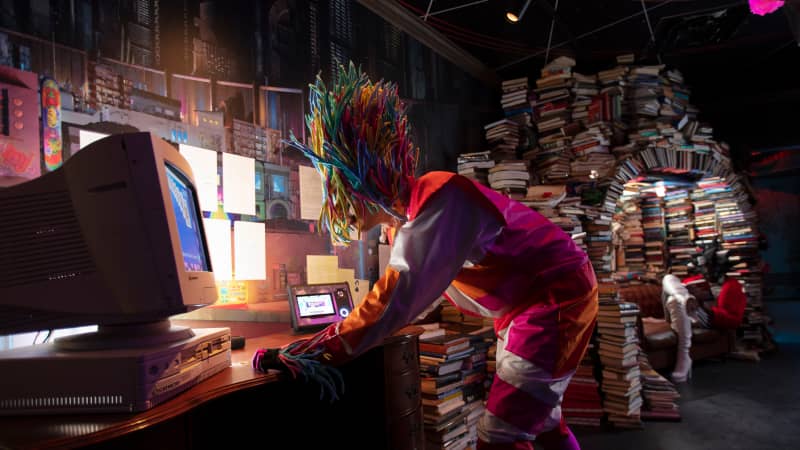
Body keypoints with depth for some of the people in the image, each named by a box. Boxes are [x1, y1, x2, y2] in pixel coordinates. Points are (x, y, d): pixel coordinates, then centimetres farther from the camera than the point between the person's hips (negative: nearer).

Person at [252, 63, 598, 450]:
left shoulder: (440, 197, -28)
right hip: (523, 307, 9)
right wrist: (345, 331, 8)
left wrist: (327, 350, -32)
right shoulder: (404, 216, 3)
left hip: (557, 297, -9)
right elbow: (405, 287, 10)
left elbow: (404, 290, -35)